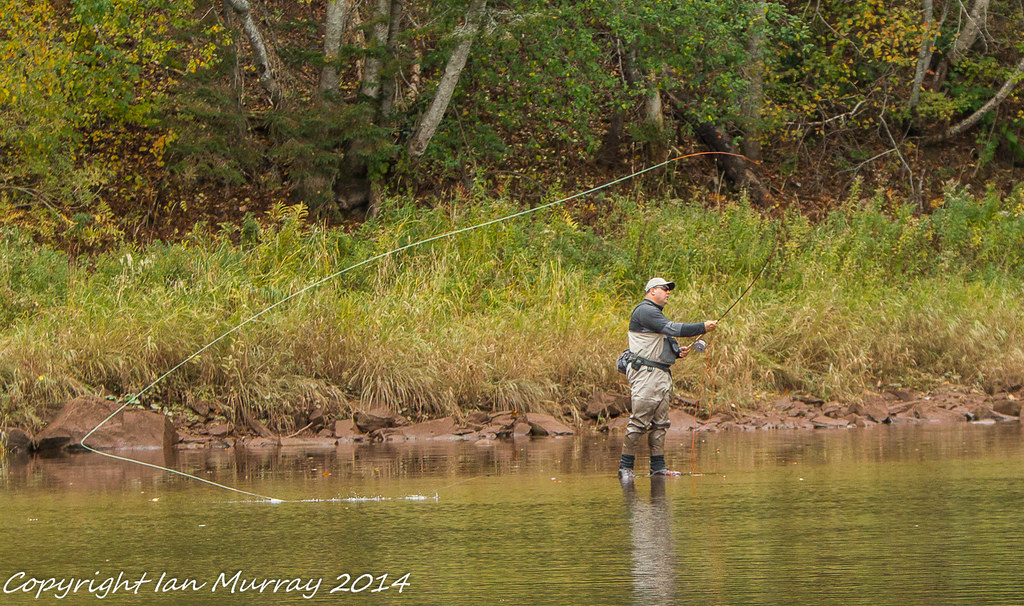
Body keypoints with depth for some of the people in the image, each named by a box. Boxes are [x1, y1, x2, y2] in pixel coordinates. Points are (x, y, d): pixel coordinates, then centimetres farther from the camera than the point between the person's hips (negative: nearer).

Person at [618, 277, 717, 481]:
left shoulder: (656, 314, 25)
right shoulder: (644, 311, -9)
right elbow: (671, 329, -19)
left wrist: (678, 352, 7)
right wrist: (703, 327, -18)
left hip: (662, 374, 10)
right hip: (646, 373, -10)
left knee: (660, 423, 7)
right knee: (639, 421, -11)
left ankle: (658, 466, 9)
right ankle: (625, 466, -9)